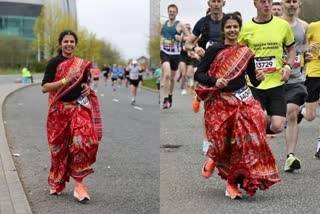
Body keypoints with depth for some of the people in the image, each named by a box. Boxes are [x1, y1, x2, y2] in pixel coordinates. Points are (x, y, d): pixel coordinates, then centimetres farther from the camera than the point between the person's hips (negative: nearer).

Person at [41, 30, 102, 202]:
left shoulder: (82, 64, 10)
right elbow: (44, 88, -10)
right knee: (59, 146, 7)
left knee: (82, 142, -15)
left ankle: (78, 183, -6)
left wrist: (87, 88, 2)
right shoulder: (54, 62, -3)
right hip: (59, 110, -2)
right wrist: (66, 80, -18)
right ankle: (56, 183, 25)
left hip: (79, 108, 2)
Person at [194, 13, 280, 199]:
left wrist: (259, 78, -11)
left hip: (243, 101, 2)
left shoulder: (246, 53, 6)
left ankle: (233, 182, 5)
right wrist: (215, 81, -22)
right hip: (219, 102, -2)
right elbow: (198, 74, -6)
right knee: (222, 142, 2)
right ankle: (215, 158, 39)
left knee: (247, 140, -8)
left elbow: (254, 81, 11)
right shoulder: (215, 50, -3)